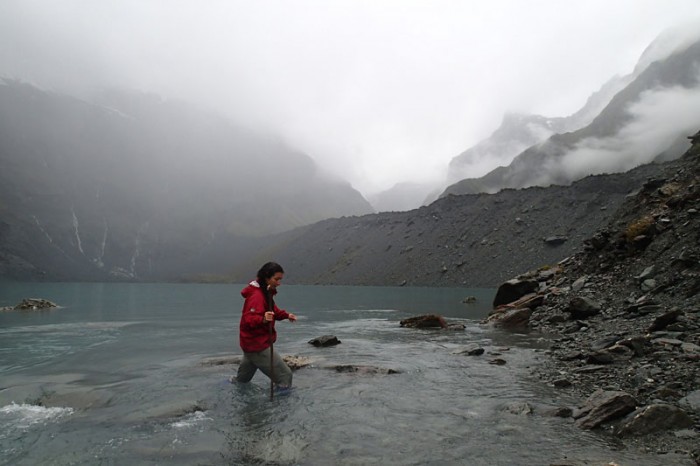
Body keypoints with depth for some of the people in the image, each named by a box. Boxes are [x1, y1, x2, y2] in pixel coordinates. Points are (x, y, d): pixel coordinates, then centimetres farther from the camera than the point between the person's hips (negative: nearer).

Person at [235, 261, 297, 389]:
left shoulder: (265, 293, 8)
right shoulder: (257, 296, -24)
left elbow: (272, 310, 19)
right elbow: (249, 319, -33)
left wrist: (286, 315, 2)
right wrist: (263, 319, -52)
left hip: (251, 343, 11)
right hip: (257, 345, -11)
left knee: (243, 379, 29)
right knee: (285, 375, -8)